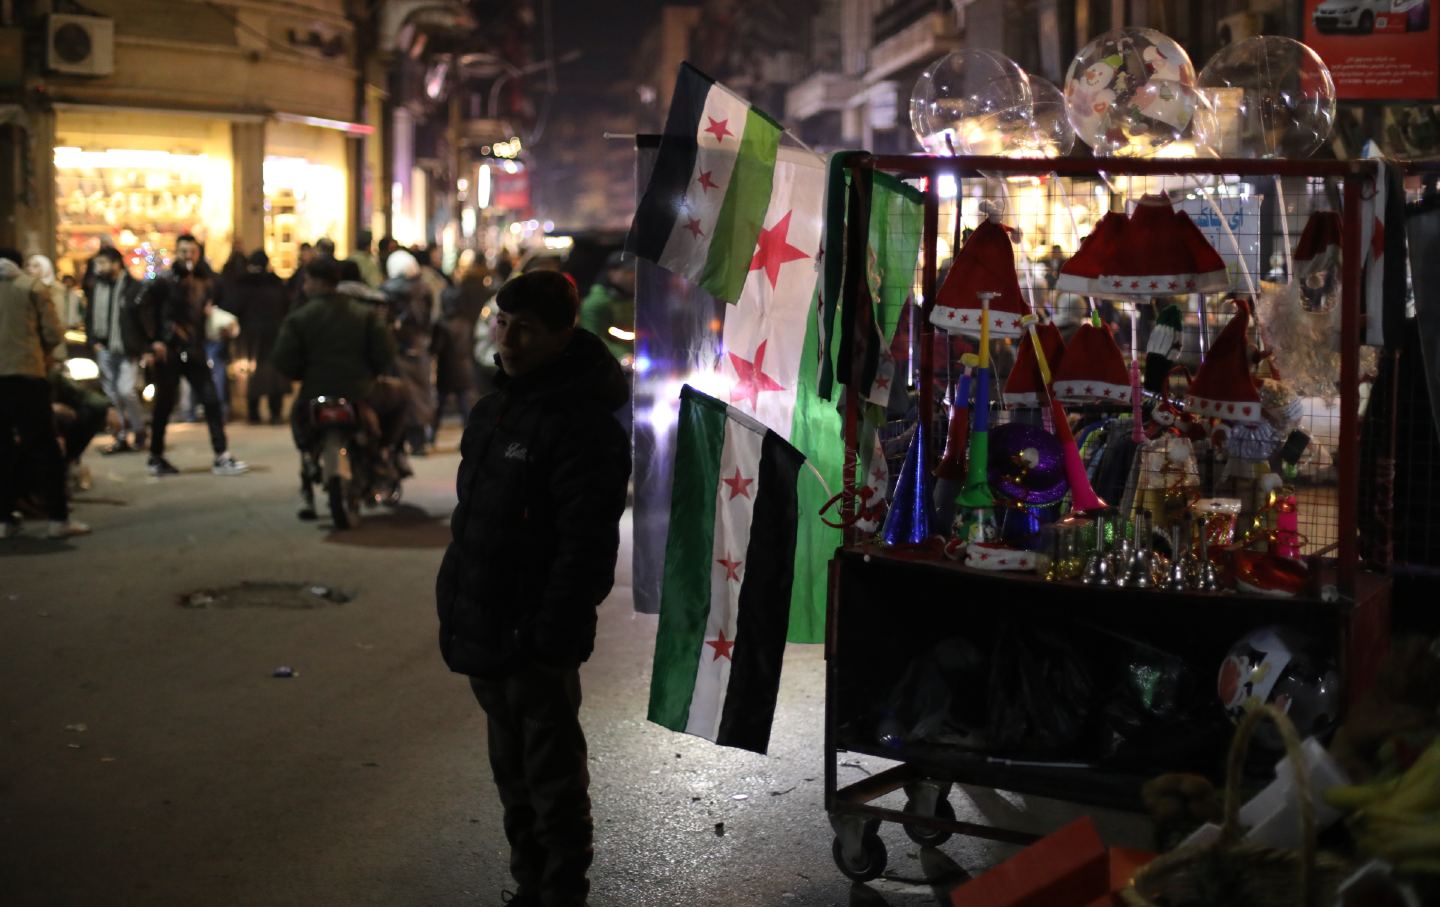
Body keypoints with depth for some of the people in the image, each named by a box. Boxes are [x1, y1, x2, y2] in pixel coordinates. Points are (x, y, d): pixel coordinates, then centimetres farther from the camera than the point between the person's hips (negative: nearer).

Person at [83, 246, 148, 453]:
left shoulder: (134, 287, -7)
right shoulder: (95, 287, 10)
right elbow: (90, 317, 18)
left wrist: (144, 348, -11)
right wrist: (93, 341, 6)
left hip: (128, 351, -6)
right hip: (105, 350, 6)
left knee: (126, 391, -15)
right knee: (112, 394, 6)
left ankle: (139, 432, 6)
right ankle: (122, 436, 15)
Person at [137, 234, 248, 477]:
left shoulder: (204, 281, 9)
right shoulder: (164, 280, -5)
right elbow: (146, 308, -6)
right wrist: (154, 340, -11)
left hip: (194, 351, 4)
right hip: (168, 350, -4)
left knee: (211, 400, -3)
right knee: (165, 404, 4)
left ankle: (221, 458, -1)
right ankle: (155, 458, 18)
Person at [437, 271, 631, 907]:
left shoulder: (580, 424, -18)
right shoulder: (495, 411, 11)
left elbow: (586, 545, -22)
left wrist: (551, 635, -24)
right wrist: (457, 612, 17)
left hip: (537, 641, -9)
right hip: (485, 633, 9)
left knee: (553, 779, 3)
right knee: (513, 772, 19)